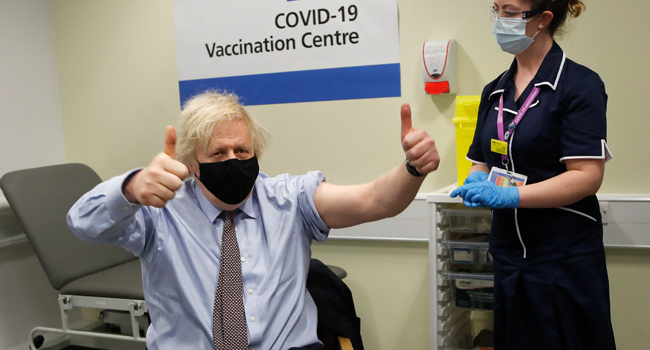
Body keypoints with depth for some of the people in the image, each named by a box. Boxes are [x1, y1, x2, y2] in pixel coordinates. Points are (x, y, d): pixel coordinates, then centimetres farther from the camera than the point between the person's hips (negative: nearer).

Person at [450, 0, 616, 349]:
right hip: (508, 252, 6)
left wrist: (508, 195, -25)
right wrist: (476, 183, -9)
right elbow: (480, 161, 14)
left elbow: (588, 176, -18)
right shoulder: (495, 91, 9)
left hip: (565, 256, -6)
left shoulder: (580, 85, -10)